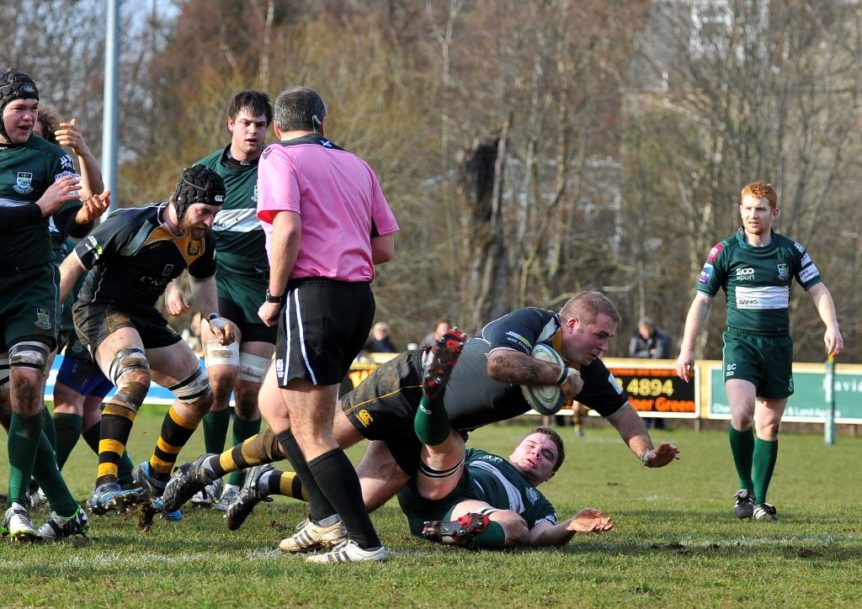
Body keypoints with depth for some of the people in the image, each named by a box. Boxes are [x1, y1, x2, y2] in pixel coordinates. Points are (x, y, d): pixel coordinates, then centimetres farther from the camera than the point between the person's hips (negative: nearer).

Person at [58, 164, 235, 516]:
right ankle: (104, 487, -46)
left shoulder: (200, 238, -1)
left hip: (143, 316, 9)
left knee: (199, 395, 9)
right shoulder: (130, 225, -24)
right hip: (101, 310, -9)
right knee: (136, 376, -36)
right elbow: (72, 265, -17)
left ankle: (156, 476, 30)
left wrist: (213, 317, 5)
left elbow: (202, 277, 22)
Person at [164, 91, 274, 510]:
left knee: (248, 391, -1)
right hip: (217, 280, 0)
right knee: (221, 373, -19)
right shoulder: (206, 170, 7)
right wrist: (173, 284, 7)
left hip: (263, 285, 0)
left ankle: (236, 483, 10)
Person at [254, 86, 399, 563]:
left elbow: (288, 228, -17)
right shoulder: (356, 165, 18)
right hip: (359, 296, 8)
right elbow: (385, 247, 13)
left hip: (312, 293, -8)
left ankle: (365, 542, -6)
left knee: (311, 434, -3)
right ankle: (326, 514, 18)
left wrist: (273, 297, -8)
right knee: (272, 403, 22)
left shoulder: (279, 157, -1)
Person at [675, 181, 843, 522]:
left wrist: (832, 327, -12)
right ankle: (744, 489, -7)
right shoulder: (724, 252, -1)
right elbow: (702, 301, 3)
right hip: (740, 342, -3)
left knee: (769, 426, 4)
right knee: (742, 413, -23)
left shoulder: (790, 251, 5)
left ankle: (759, 500, 14)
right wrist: (687, 349, -2)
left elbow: (818, 291, 7)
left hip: (778, 346, 3)